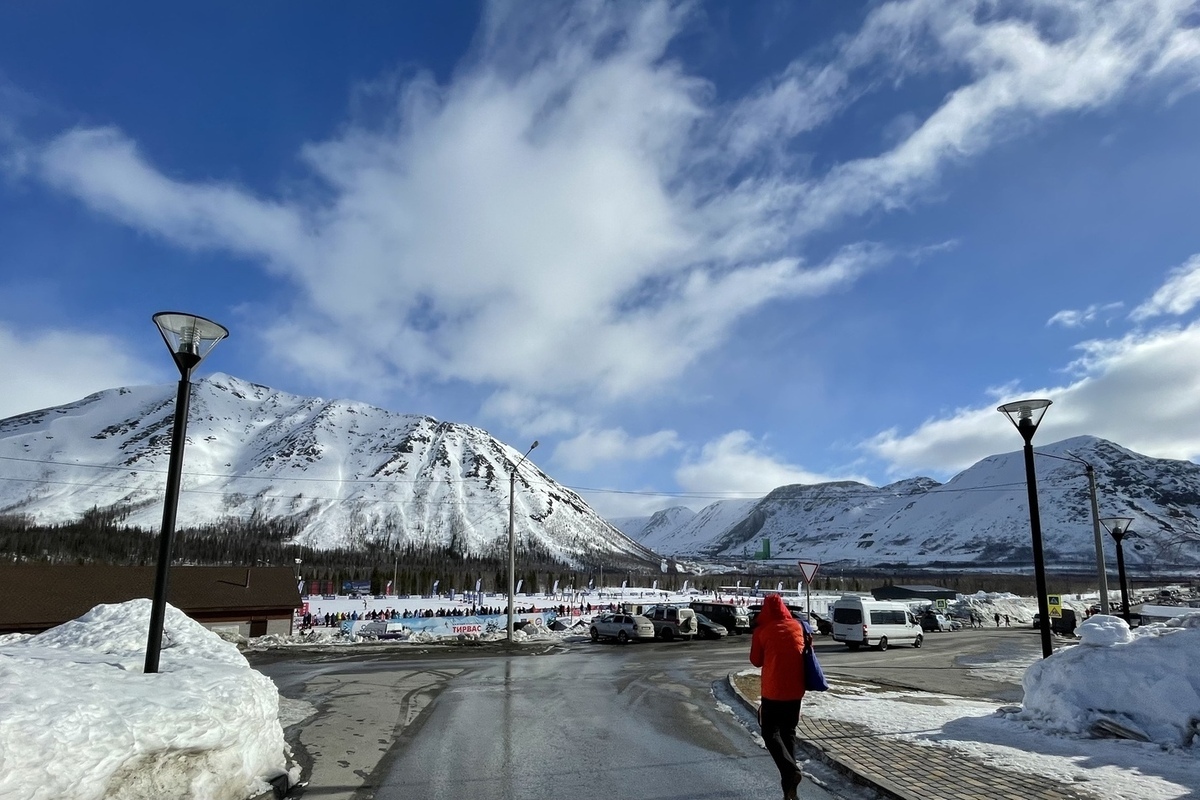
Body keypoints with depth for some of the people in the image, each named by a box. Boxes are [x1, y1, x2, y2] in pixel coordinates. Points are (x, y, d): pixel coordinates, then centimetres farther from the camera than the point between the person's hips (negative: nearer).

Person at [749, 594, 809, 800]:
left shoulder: (762, 630, -8)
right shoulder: (798, 626, 3)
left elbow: (756, 660, 2)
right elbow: (807, 652, 16)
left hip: (773, 690, -4)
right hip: (795, 689, 4)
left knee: (770, 732, 6)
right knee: (789, 732, 16)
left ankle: (790, 771, -16)